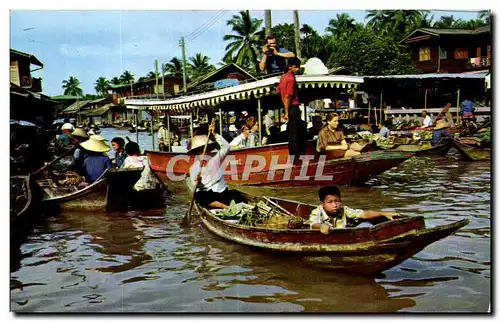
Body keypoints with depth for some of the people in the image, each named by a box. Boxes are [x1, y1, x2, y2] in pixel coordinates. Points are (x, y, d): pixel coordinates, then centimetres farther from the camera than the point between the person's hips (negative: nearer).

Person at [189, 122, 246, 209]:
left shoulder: (215, 159, 12)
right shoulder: (194, 168, 8)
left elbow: (226, 146, 0)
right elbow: (195, 186, -3)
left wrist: (214, 134, -4)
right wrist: (197, 180, -25)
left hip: (223, 193, 2)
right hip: (208, 196, -2)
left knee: (236, 194, -29)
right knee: (198, 196, -37)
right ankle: (227, 207, -40)